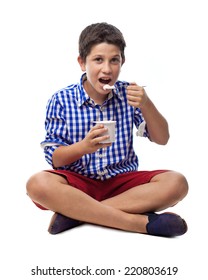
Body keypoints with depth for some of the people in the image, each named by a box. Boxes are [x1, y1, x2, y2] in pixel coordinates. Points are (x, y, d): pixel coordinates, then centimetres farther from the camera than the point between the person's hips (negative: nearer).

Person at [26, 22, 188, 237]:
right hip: (79, 181, -2)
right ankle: (142, 222, -30)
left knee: (177, 182, -24)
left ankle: (76, 212, -25)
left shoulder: (128, 94, 1)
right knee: (37, 184, -32)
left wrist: (146, 105, -17)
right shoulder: (61, 100, -4)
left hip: (122, 180, 2)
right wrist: (84, 146, -26)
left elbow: (162, 139, 1)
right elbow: (54, 158, -5)